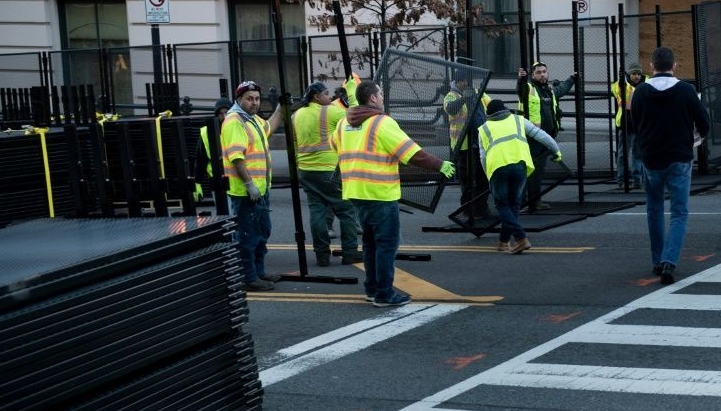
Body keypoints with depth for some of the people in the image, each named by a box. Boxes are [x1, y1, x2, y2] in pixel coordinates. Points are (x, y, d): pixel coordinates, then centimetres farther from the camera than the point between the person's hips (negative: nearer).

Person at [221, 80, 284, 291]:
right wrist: (249, 184, -27)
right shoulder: (234, 122, -18)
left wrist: (280, 108, 36)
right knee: (247, 236, -5)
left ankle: (259, 272, 31)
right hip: (244, 192, -11)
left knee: (262, 233, 19)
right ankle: (249, 279, 1)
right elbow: (236, 157, -26)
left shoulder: (254, 119, 14)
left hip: (260, 189, 11)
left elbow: (268, 127, 39)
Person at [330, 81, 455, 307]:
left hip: (356, 192, 8)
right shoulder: (382, 123, -13)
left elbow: (334, 144, 29)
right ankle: (384, 294, -1)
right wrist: (441, 165, -6)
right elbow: (413, 154, -15)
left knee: (370, 241, 19)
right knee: (387, 243, -2)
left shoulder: (344, 123, 9)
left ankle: (372, 288, 25)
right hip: (381, 194, -8)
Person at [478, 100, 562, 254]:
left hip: (497, 166, -2)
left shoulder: (484, 128, 24)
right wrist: (556, 150, 34)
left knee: (502, 205, 7)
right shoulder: (518, 120, 26)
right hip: (520, 164, 2)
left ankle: (521, 238, -11)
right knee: (514, 204, 17)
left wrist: (489, 175, 29)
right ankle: (503, 241, 23)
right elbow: (540, 135, 23)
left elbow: (483, 157, 18)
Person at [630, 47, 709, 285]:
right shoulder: (686, 91, -7)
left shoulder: (640, 92, -3)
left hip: (650, 159, 2)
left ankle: (657, 261, 21)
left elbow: (634, 125, 5)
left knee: (654, 209, 19)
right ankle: (669, 261, -17)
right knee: (679, 213, 1)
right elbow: (704, 124, -1)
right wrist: (701, 134, 22)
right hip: (680, 158, -2)